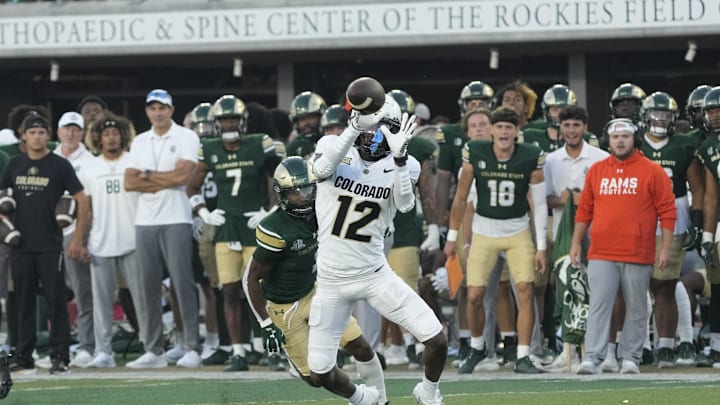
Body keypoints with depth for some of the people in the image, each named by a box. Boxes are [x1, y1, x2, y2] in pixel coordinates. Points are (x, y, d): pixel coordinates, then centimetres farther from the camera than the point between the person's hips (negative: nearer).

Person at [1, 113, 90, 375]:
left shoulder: (59, 166, -2)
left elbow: (81, 200, -2)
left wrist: (77, 240, -7)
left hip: (50, 245, -4)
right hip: (21, 245, 4)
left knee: (56, 302, -5)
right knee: (24, 302, 8)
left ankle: (60, 357, -4)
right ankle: (23, 356, 14)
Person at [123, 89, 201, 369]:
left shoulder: (186, 138, -1)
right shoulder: (140, 142, 14)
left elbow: (182, 175, -14)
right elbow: (130, 183, 4)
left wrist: (147, 176, -3)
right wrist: (165, 181, -7)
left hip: (176, 220, -5)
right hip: (145, 221, 5)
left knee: (183, 283, -8)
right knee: (147, 286, 4)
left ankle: (192, 348, -5)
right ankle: (153, 350, 9)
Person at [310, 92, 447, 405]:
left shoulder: (400, 165, -2)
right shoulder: (335, 148, -3)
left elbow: (405, 204, -22)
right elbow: (322, 169, -27)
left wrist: (399, 156, -35)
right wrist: (355, 127, -39)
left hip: (375, 275, 0)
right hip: (331, 281, 0)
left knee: (437, 341, -10)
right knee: (319, 372, 1)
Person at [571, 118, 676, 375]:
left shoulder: (652, 172, 2)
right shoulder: (596, 171, 11)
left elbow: (667, 212, 1)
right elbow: (584, 210, 16)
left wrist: (665, 248, -5)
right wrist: (576, 243, 11)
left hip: (638, 255, -1)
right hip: (601, 254, 1)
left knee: (636, 309, 4)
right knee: (599, 306, -7)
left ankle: (630, 358, 13)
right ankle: (592, 359, -11)